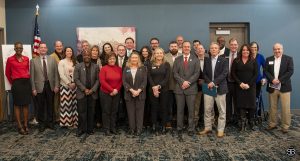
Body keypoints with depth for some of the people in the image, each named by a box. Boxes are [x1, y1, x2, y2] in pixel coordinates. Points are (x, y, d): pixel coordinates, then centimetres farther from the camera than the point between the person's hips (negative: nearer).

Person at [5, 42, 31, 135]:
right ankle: (20, 126, 7)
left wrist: (27, 78, 14)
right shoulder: (10, 59, 0)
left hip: (27, 82, 3)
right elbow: (7, 73, 7)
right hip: (16, 83, -3)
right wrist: (12, 83, 10)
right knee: (17, 105, 2)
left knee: (26, 104, 7)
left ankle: (26, 125, 16)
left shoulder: (26, 59, 8)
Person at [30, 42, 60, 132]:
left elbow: (56, 73, 3)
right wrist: (33, 88, -5)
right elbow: (32, 76, 0)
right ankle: (42, 124, 21)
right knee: (41, 106, 8)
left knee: (50, 105, 10)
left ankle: (50, 122, 24)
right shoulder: (33, 61, 1)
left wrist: (56, 86, -3)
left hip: (50, 86, 1)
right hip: (39, 86, -1)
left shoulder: (52, 59, 5)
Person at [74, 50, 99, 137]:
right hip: (81, 93, -1)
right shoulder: (78, 66, 4)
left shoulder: (96, 67, 7)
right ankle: (81, 129, 12)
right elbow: (76, 79, -3)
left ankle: (90, 129, 17)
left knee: (91, 112, 7)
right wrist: (84, 89, -11)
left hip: (92, 93, 1)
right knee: (81, 112, 2)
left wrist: (92, 90, -9)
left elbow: (98, 79, 3)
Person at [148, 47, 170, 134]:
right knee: (154, 108, 5)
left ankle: (164, 126, 10)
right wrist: (154, 87, -14)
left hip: (164, 89, -1)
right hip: (153, 90, 1)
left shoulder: (166, 64, 4)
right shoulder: (150, 64, 7)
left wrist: (159, 86, -15)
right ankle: (154, 125, 13)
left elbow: (167, 77, -4)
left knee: (164, 108, 3)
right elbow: (149, 77, -1)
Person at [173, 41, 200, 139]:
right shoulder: (177, 59, 11)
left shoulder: (195, 59, 7)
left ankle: (191, 129, 14)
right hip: (179, 88, 1)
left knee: (191, 110, 3)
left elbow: (196, 73, -2)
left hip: (191, 88, -1)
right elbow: (175, 73, 2)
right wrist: (182, 82, -12)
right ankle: (179, 129, 14)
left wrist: (188, 82, -12)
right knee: (180, 110, 5)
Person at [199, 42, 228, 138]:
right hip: (208, 88, 3)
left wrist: (214, 82, -17)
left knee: (222, 110, 3)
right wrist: (209, 83, -11)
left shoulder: (224, 60, 0)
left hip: (220, 88, -3)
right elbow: (204, 74, 7)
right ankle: (207, 128, 18)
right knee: (207, 110, 6)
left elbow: (224, 73, -10)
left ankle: (220, 130, 12)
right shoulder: (206, 61, 11)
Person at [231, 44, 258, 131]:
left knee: (251, 104, 1)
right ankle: (243, 123, 6)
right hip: (240, 87, 0)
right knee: (241, 104, 0)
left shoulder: (253, 61, 5)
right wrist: (240, 83, -10)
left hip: (251, 86, 0)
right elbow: (233, 73, 0)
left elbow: (255, 74, -1)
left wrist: (249, 84, -11)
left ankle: (251, 122, 14)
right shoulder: (236, 61, 5)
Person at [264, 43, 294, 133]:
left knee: (286, 108, -1)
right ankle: (272, 124, 22)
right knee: (272, 107, 10)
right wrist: (272, 79, -15)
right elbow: (265, 71, 1)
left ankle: (285, 126, 10)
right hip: (272, 87, 3)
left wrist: (279, 80, -16)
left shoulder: (288, 59, 3)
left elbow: (290, 71, -7)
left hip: (284, 87, -2)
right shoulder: (268, 59, 10)